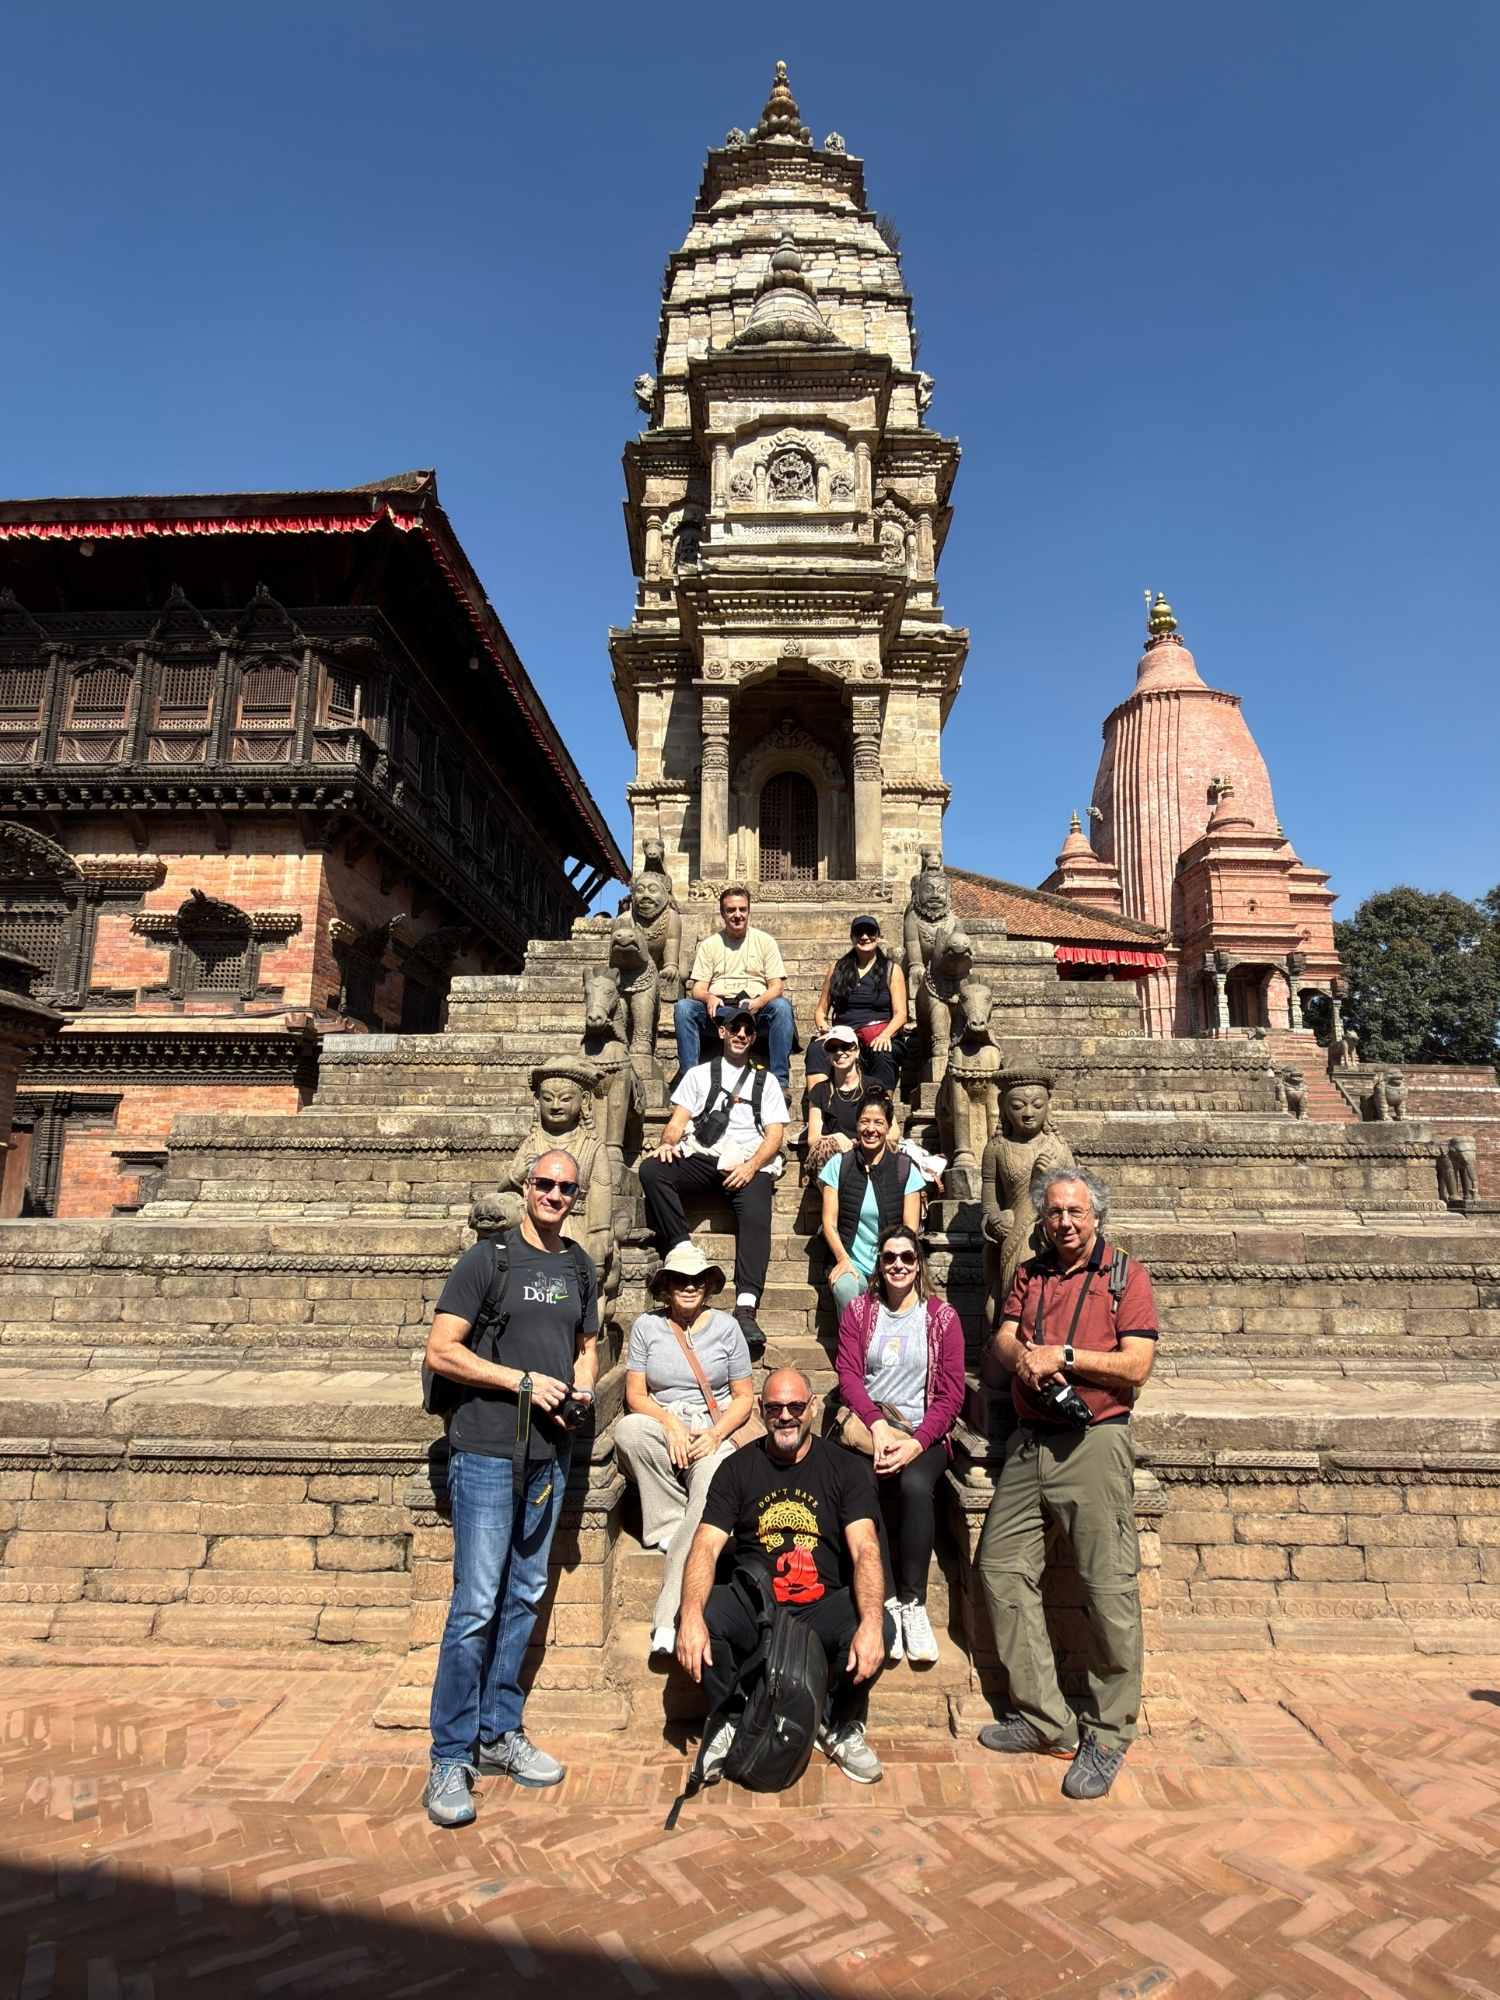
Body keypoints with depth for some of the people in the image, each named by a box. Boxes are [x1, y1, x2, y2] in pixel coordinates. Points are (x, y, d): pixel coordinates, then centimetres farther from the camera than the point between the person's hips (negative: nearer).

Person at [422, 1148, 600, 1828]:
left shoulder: (580, 1267, 11)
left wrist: (581, 1388, 0)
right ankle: (450, 1758, 9)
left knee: (525, 1597, 14)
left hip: (550, 1453, 6)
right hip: (487, 1450, -6)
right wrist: (525, 1380, -16)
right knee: (476, 1605, -4)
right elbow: (441, 1351, -11)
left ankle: (499, 1732, 28)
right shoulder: (488, 1258, -7)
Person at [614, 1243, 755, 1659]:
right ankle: (670, 1524, -18)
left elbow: (744, 1397, 8)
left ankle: (670, 1619, -34)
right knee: (627, 1428, -35)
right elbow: (636, 1395, 3)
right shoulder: (647, 1326, 7)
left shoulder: (726, 1326, 7)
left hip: (714, 1434, -1)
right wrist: (671, 1423, -16)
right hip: (662, 1428, 1)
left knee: (711, 1502, -33)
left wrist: (716, 1433, -10)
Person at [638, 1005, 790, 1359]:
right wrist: (668, 1143, -12)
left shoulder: (766, 1081, 23)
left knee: (756, 1219, -31)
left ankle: (746, 1307, -43)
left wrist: (752, 1166, -10)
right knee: (651, 1170, -28)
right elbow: (677, 1121, 13)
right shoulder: (699, 1074, 24)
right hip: (701, 1157, 1)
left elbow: (775, 1134, 11)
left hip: (749, 1163, -1)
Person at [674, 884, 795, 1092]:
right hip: (717, 1011, 1)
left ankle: (780, 1081, -32)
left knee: (782, 1006, -32)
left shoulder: (765, 941, 13)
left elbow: (777, 986, 5)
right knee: (683, 1007, -27)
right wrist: (708, 998, -17)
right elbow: (697, 989, 8)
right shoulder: (709, 944, 16)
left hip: (756, 1012, -1)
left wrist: (758, 1002, -18)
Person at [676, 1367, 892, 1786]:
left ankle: (841, 1726, 3)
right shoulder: (738, 1468, 4)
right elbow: (706, 1547, -6)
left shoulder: (847, 1468, 1)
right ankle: (729, 1721, 2)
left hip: (822, 1607, -1)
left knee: (876, 1629, -30)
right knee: (700, 1615, -29)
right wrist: (692, 1616, -26)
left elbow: (865, 1551, -12)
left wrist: (871, 1623, -31)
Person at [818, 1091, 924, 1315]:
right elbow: (829, 1223, 5)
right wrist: (843, 1259, -11)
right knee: (845, 1289, -32)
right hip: (850, 1263, 1)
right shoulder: (839, 1165, 7)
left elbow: (911, 1229, 4)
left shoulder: (905, 1170, 6)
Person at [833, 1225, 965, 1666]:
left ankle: (913, 1602, -18)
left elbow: (951, 1394, 0)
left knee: (914, 1484, -32)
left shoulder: (942, 1316, 7)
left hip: (923, 1433, 0)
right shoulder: (858, 1311, 11)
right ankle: (886, 1600, -21)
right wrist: (877, 1424, -19)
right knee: (867, 1482, -32)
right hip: (867, 1426, 1)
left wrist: (917, 1442, -16)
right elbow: (849, 1374, -1)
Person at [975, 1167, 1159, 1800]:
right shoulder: (1030, 1274, 15)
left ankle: (1108, 1736, 15)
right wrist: (1027, 1359, -16)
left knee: (1109, 1589, -2)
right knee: (1000, 1567, 5)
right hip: (1029, 1440, 6)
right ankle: (1042, 1718, 17)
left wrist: (1063, 1355, -12)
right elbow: (1003, 1342, 6)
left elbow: (1135, 1365, -8)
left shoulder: (1126, 1274, 0)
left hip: (1094, 1442, -5)